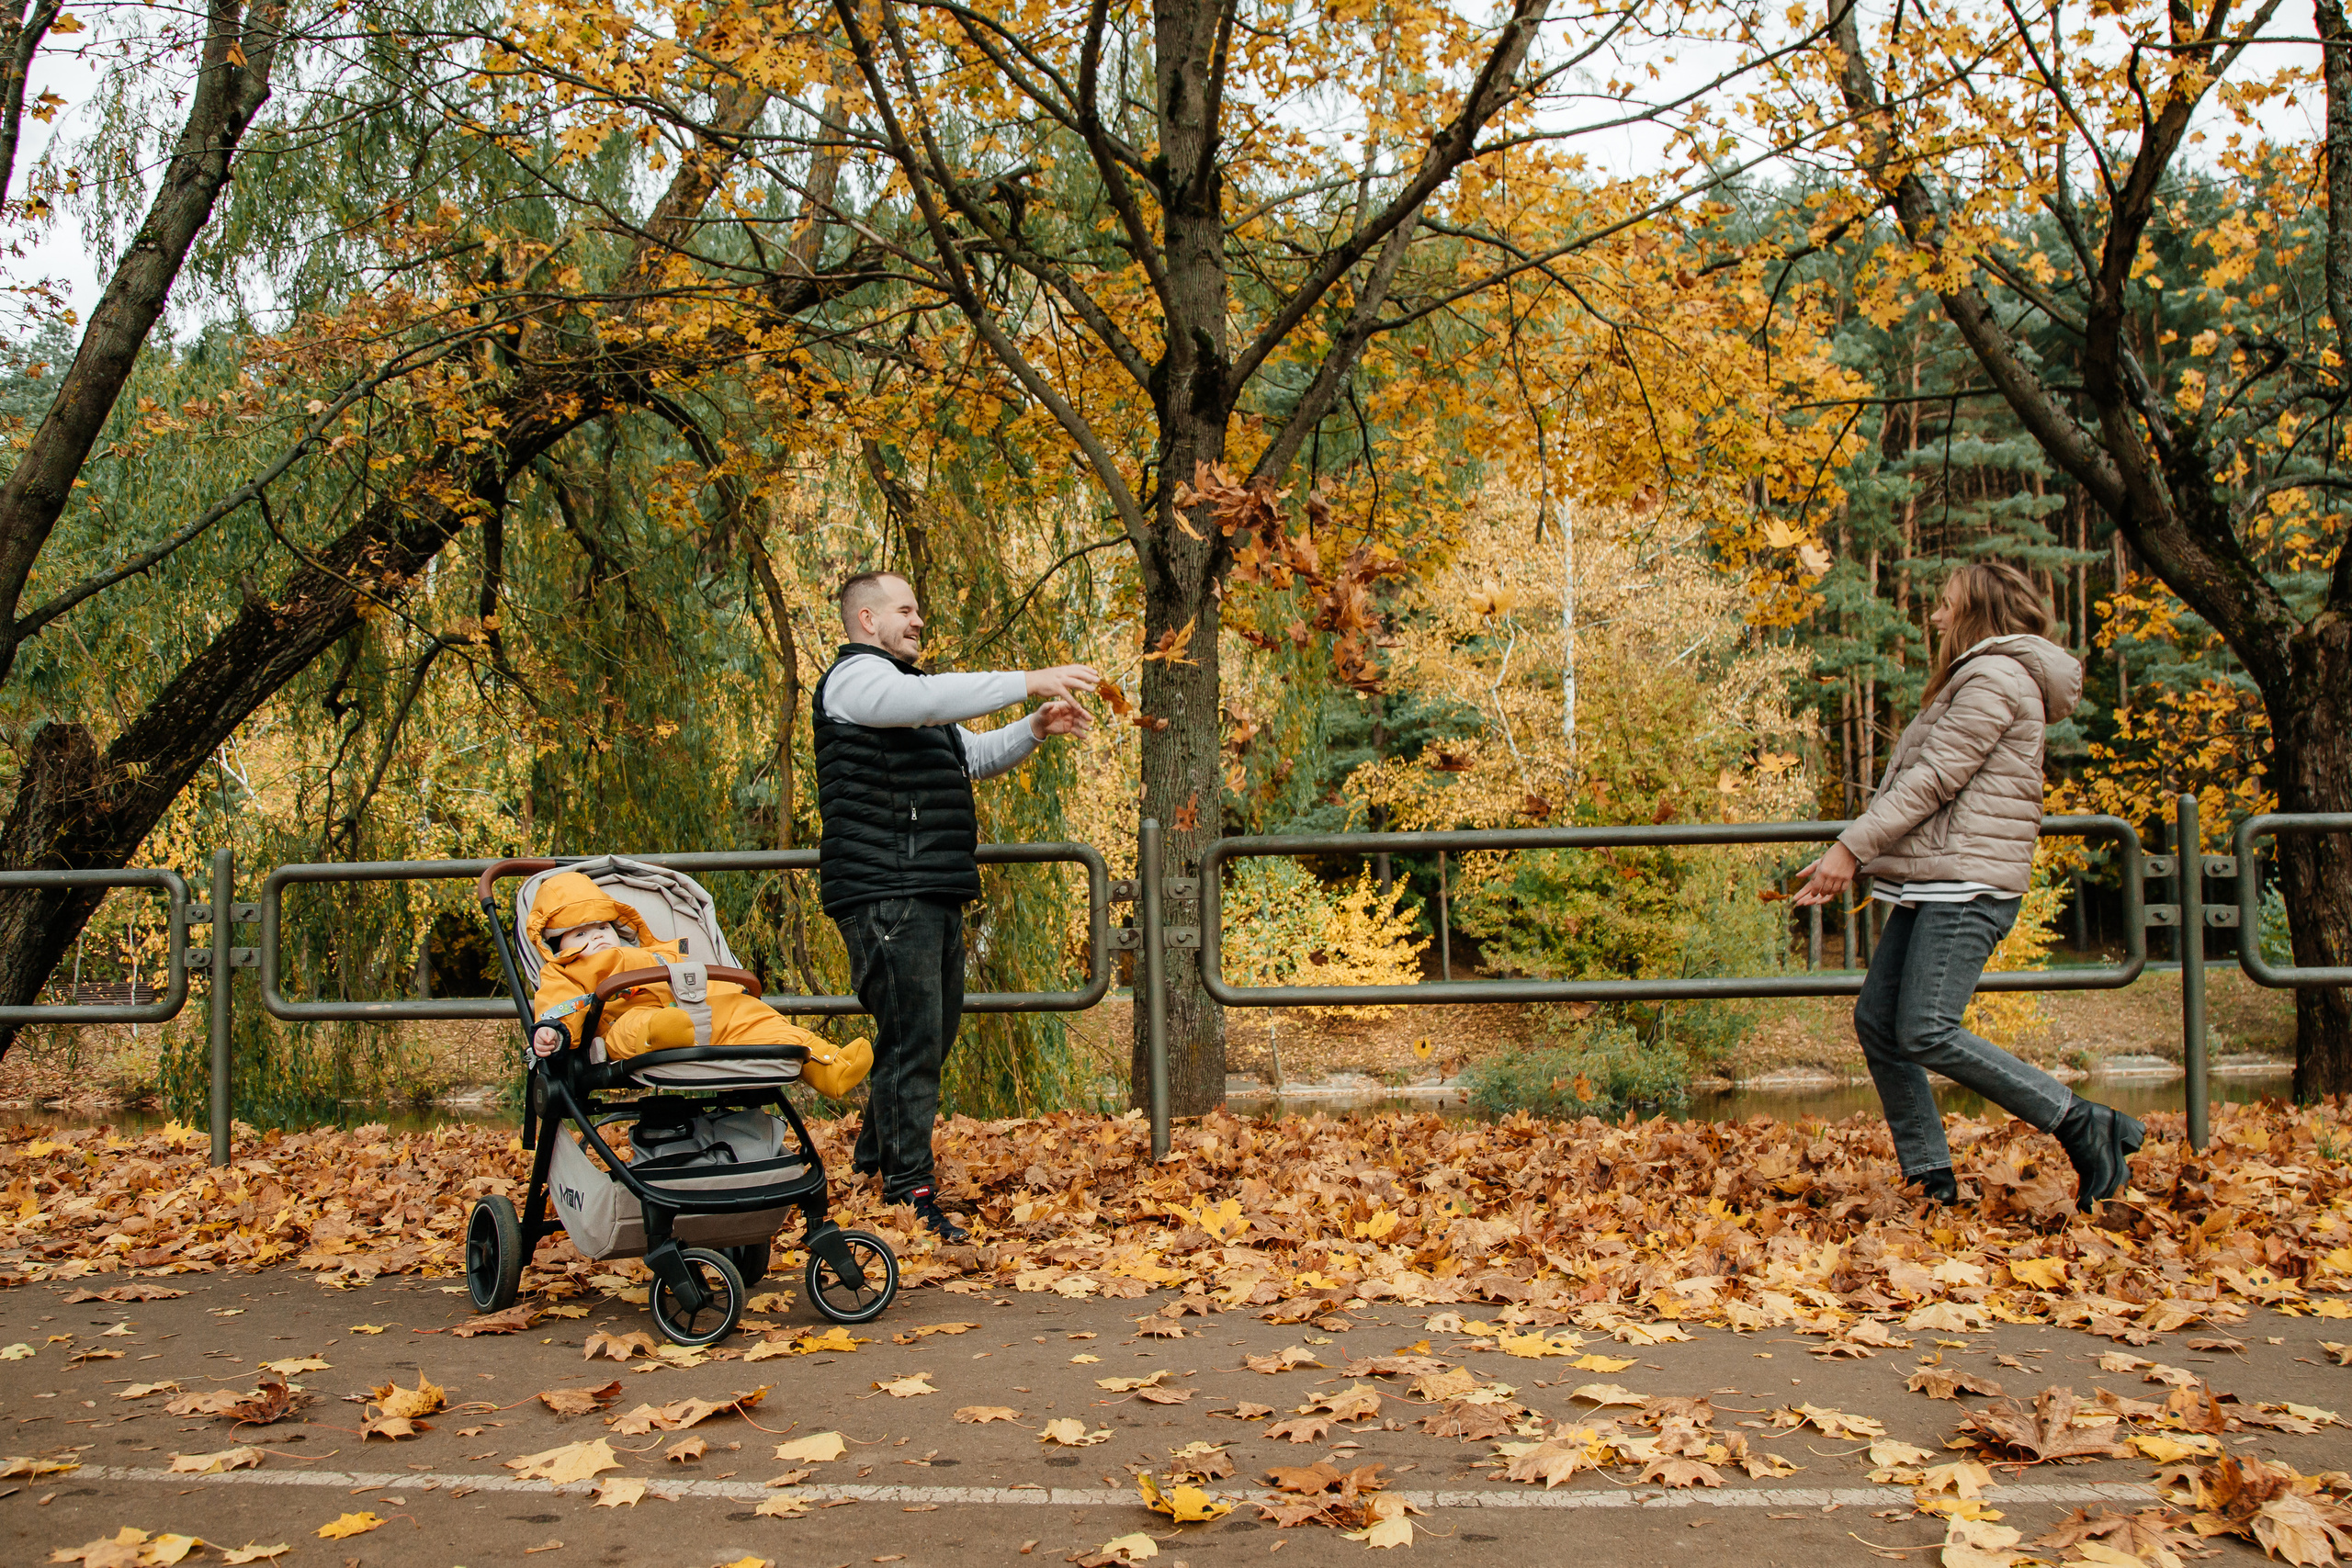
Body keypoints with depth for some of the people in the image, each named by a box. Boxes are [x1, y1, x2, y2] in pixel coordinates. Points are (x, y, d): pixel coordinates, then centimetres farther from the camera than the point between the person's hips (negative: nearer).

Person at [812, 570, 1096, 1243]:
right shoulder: (855, 677, -5)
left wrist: (1035, 729, 13)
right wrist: (1028, 680, -25)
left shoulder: (902, 686, 27)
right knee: (911, 1038, -12)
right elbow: (931, 699, -25)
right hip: (885, 893, -10)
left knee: (932, 1035, 14)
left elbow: (971, 757, 30)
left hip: (933, 895, 10)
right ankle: (910, 1195, -9)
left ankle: (875, 1164, 28)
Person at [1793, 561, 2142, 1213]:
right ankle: (1930, 1176, 9)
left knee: (1926, 1033, -17)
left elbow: (1934, 780, -16)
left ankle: (2086, 1127, -7)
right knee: (1877, 1019, 5)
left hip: (1967, 886, -11)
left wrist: (1852, 847, -17)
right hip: (1934, 884, 11)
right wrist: (1864, 855, 21)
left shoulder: (1994, 677, -8)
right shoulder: (1975, 679, 24)